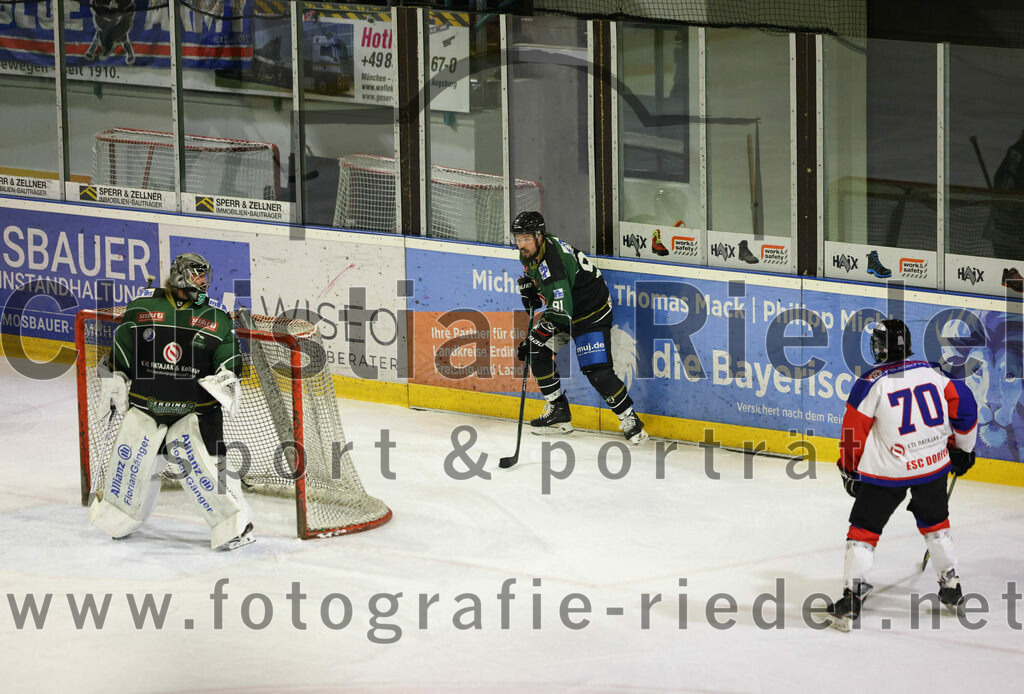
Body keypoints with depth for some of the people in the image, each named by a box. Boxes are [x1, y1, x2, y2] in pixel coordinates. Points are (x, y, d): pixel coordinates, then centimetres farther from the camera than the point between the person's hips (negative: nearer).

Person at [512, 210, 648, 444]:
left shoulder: (552, 262, -34)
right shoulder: (531, 253, -6)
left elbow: (560, 313, -39)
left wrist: (533, 339, -37)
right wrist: (529, 287, 1)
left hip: (592, 313, -10)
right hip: (562, 308, 10)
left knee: (597, 371, -18)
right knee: (537, 352, 2)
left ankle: (630, 419, -2)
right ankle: (559, 412, 14)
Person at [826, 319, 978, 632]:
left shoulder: (871, 384, -9)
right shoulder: (931, 372, 1)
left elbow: (854, 431, -4)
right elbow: (964, 406, 5)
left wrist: (850, 470, 11)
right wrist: (962, 449, 19)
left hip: (887, 470, -4)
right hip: (933, 464, 4)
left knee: (864, 529, 7)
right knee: (935, 522, 25)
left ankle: (851, 599, -2)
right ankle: (952, 589, 28)